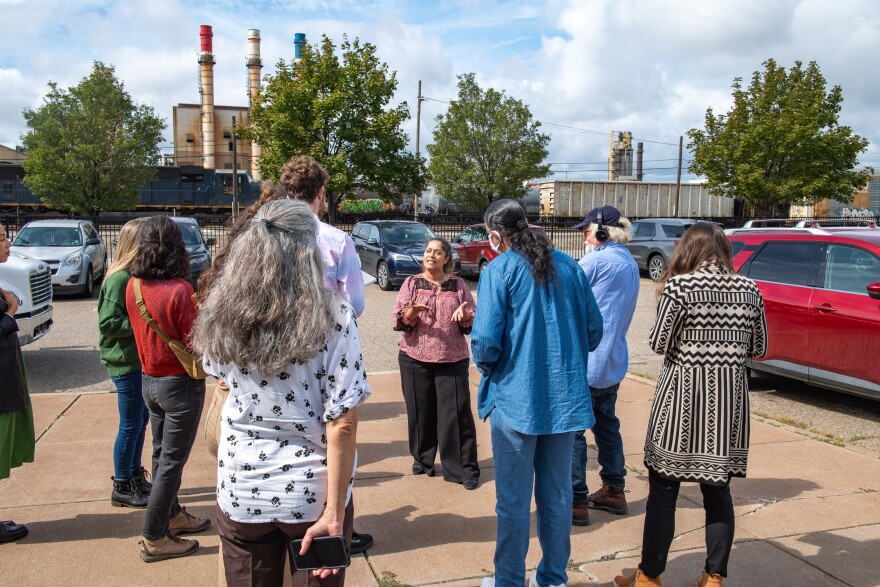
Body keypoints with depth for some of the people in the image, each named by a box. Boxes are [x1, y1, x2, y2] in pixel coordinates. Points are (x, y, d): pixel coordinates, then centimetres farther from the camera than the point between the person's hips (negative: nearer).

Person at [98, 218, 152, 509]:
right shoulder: (119, 279, -18)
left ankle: (135, 477, 31)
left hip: (140, 360, 9)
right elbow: (108, 323, -21)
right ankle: (122, 488, 16)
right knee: (131, 425, 1)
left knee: (140, 419, 17)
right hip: (125, 363, -9)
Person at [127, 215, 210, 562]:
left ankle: (172, 515, 39)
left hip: (149, 379, 7)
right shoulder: (178, 290, -23)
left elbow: (135, 328, 9)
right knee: (171, 461, 5)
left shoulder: (133, 286, -3)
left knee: (162, 453, 21)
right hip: (180, 383, -7)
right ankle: (154, 538, 14)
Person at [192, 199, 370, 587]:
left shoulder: (221, 317, -7)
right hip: (313, 492, -2)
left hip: (240, 491, 3)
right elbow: (342, 423, -18)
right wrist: (334, 512, -12)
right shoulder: (333, 318, -16)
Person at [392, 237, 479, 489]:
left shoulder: (458, 284, 7)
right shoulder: (412, 283, 6)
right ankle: (422, 459, 27)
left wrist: (465, 317, -17)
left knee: (457, 413, -2)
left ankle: (464, 469, 8)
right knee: (420, 411, 7)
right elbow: (398, 320, -2)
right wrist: (410, 313, -23)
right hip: (415, 358, 1)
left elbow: (472, 322, 6)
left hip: (452, 359, -1)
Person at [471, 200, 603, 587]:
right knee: (557, 494, 17)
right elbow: (594, 329, 8)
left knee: (514, 500, 9)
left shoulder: (500, 269, -10)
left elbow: (486, 341, -17)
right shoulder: (568, 266, 5)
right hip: (566, 398, 5)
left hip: (517, 399, -5)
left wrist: (487, 367, 3)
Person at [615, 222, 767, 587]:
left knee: (663, 488, 6)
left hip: (683, 393, -4)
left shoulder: (679, 286, -10)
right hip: (730, 397, 5)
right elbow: (759, 348, 9)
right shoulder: (748, 289, 4)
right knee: (718, 489, 14)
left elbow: (659, 344, -9)